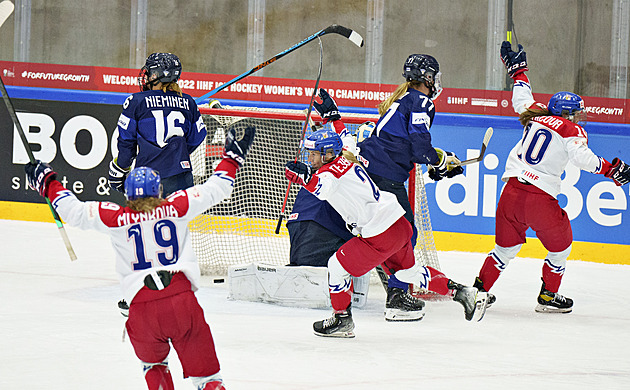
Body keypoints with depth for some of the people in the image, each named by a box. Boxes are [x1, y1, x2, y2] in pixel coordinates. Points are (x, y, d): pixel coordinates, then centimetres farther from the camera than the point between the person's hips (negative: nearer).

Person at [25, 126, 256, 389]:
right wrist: (233, 156, 27)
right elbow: (215, 190, 12)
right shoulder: (176, 207, 6)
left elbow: (75, 211, 9)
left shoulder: (116, 217, 5)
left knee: (152, 362, 29)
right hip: (183, 301, 0)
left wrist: (48, 183, 23)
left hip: (143, 309, 0)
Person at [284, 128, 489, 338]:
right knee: (409, 271, 28)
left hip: (381, 236, -10)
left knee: (338, 266, 1)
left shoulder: (333, 169, -16)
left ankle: (342, 320, 13)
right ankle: (461, 292, 29)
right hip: (399, 226, 10)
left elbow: (322, 188, -39)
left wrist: (304, 176, -54)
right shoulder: (345, 161, 14)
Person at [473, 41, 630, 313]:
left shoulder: (536, 115, 14)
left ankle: (479, 290, 18)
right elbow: (583, 158, -17)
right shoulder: (572, 131, -1)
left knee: (506, 247, 21)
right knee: (560, 246, 17)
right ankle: (548, 296, 20)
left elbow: (521, 100, 33)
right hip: (541, 198, -5)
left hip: (512, 189, 5)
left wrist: (517, 70, 46)